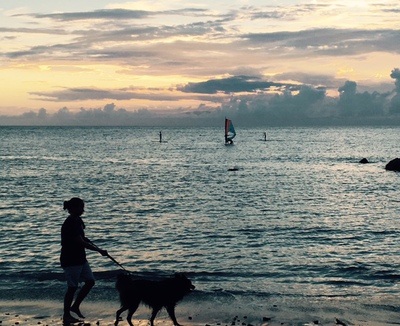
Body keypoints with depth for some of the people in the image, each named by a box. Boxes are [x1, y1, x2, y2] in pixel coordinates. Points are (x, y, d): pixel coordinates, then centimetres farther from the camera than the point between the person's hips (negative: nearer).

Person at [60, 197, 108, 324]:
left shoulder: (78, 221, 9)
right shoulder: (69, 223, -21)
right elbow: (81, 242, -24)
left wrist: (97, 248, 5)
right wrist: (99, 250, -18)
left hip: (80, 258, 9)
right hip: (70, 260, -9)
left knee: (90, 281, 10)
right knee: (72, 287, -1)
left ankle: (75, 306, 23)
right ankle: (66, 316, 12)